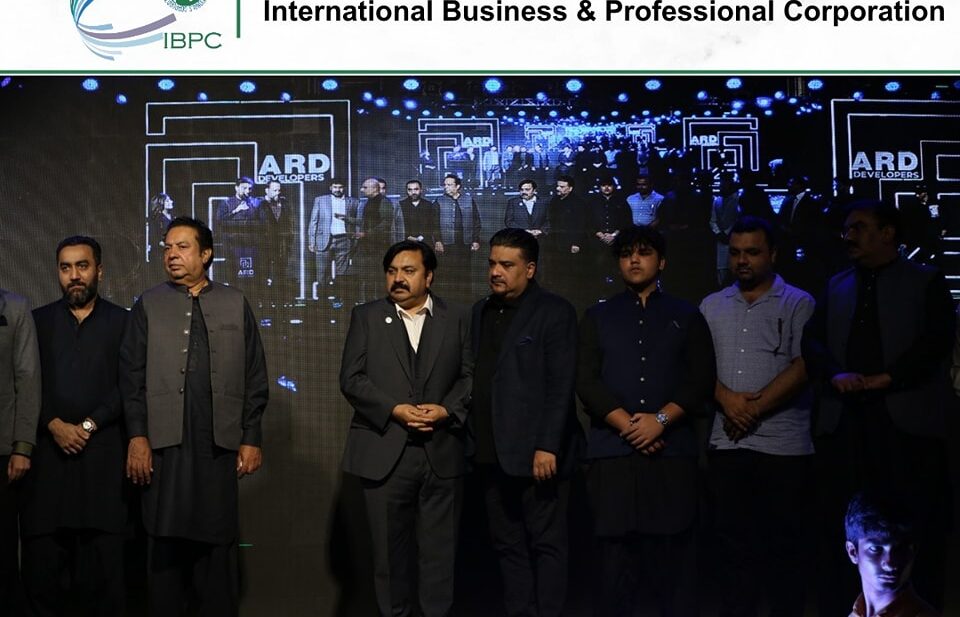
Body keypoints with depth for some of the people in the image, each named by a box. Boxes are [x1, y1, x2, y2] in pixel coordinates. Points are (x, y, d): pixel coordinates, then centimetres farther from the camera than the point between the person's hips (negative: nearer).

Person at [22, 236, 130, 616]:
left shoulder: (123, 322, 10)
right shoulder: (38, 320, 14)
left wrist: (89, 425, -8)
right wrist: (55, 425, -9)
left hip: (103, 453, -1)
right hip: (47, 452, 1)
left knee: (103, 557, -2)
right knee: (42, 558, -1)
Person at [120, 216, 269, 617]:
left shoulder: (235, 305, 8)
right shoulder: (148, 305, 8)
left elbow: (254, 378, 6)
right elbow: (132, 375, 3)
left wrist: (251, 439, 2)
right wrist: (137, 436, -5)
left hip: (220, 443, 0)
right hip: (164, 443, 0)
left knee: (218, 542, 6)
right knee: (166, 542, 4)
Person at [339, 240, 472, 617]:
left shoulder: (456, 321, 10)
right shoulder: (366, 317, 7)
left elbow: (470, 376, 6)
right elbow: (351, 378, 0)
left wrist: (447, 409, -12)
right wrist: (394, 410, -13)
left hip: (441, 453, 1)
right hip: (385, 452, 0)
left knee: (440, 549, 5)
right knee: (390, 548, 8)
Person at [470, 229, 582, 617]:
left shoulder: (554, 312, -6)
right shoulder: (481, 312, 14)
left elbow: (561, 386, -12)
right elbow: (477, 378, 13)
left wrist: (547, 447, -18)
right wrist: (475, 444, 7)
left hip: (536, 453, -6)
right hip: (492, 454, 6)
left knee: (546, 544, 2)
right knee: (508, 545, 11)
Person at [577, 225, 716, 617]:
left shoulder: (687, 317, 14)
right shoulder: (597, 317, 14)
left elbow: (702, 380, 3)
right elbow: (586, 381, 3)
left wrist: (660, 419, -11)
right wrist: (628, 425, -9)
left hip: (672, 451, 0)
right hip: (612, 451, 0)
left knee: (673, 553, -1)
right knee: (614, 551, 1)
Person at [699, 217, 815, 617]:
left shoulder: (797, 304, 0)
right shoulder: (712, 306, 13)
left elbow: (803, 367, -9)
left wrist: (755, 409, -11)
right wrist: (726, 399, -9)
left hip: (784, 445, -3)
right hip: (728, 443, 3)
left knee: (785, 540, 2)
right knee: (733, 538, 8)